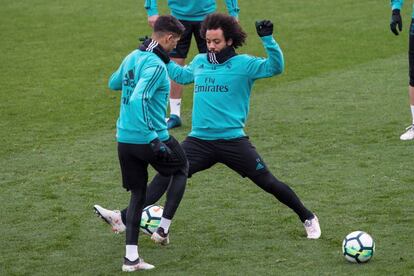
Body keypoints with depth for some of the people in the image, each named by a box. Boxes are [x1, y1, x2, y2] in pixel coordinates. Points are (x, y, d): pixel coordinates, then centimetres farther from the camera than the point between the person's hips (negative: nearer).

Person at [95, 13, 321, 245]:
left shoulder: (243, 64, -5)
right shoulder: (199, 62, 11)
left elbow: (276, 68, -17)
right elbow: (181, 75, 31)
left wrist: (268, 39, -27)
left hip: (233, 141, -4)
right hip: (199, 141, 4)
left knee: (268, 183, 2)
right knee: (166, 176, -9)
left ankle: (308, 219, 21)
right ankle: (125, 218, -11)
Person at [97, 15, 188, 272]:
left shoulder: (132, 57, 8)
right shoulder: (156, 65, -18)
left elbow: (113, 83, 26)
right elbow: (139, 99, -31)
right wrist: (153, 138, -30)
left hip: (125, 138, 7)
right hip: (149, 139, -7)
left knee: (138, 193, 14)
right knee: (182, 169, 22)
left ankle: (131, 257, 8)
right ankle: (163, 228, 16)